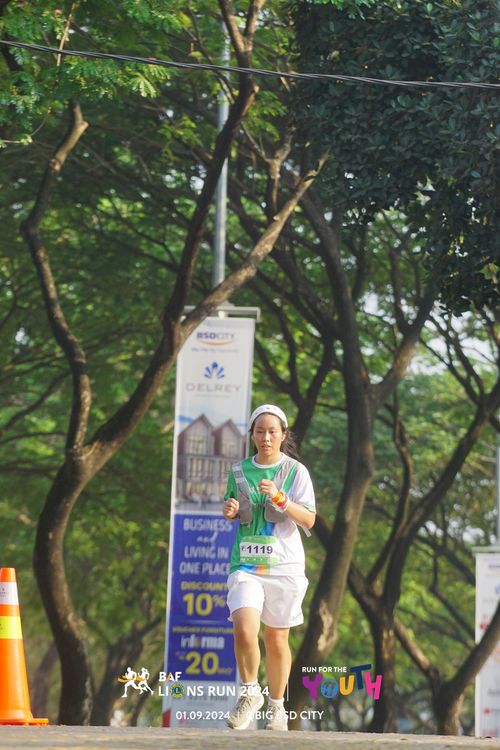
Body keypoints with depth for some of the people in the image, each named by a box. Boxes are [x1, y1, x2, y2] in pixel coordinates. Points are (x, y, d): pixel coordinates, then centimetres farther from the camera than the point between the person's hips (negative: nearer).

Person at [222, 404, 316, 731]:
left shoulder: (296, 471, 1)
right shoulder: (239, 471, 10)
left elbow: (309, 520, -6)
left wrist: (279, 498, -20)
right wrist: (230, 510, 1)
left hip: (284, 565, -1)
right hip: (246, 564, 1)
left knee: (277, 639, 5)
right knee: (244, 630, -20)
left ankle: (277, 706, 23)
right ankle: (250, 693, 1)